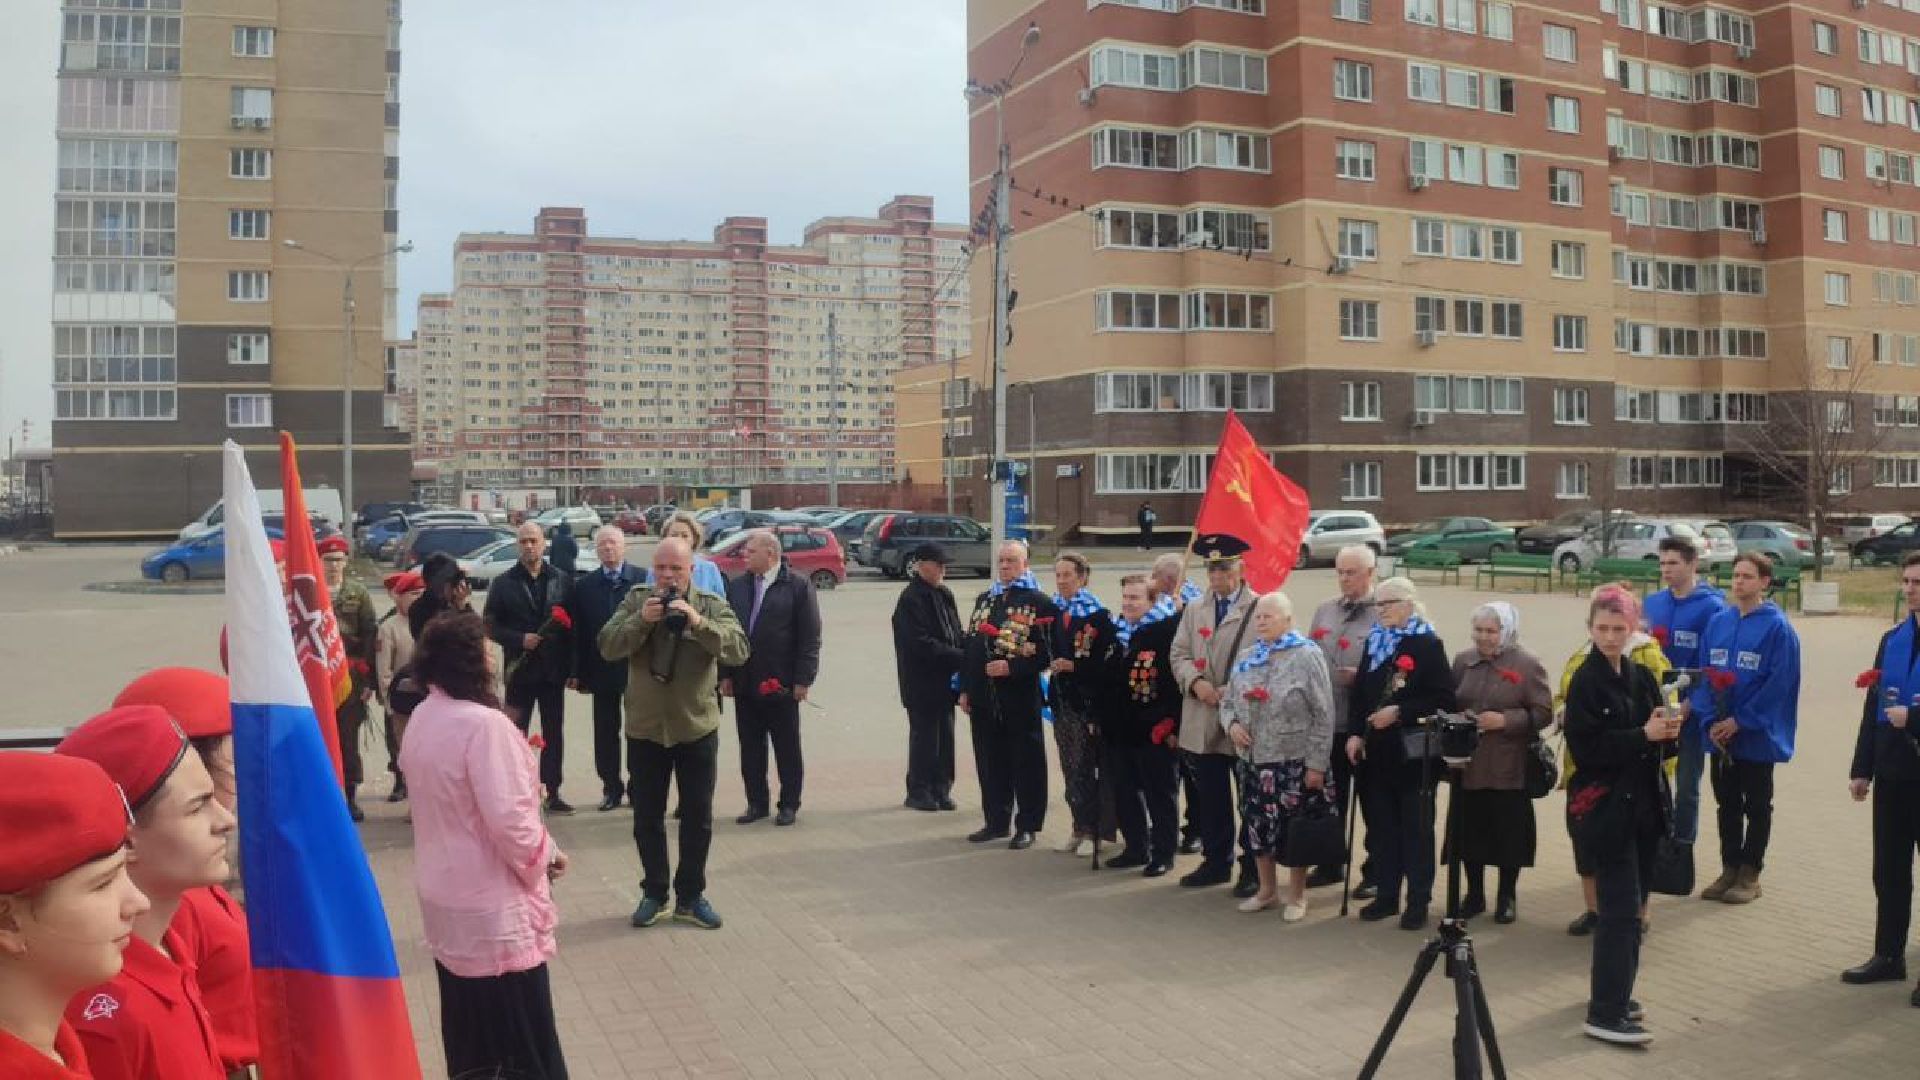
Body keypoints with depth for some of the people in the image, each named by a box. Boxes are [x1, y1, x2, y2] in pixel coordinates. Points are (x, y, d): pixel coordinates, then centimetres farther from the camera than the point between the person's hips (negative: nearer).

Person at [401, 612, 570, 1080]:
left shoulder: (422, 718, 2)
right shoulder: (483, 724, -25)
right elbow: (508, 821, -25)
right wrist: (545, 853, -7)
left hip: (444, 898, 8)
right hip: (492, 906, -8)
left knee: (469, 1038, 21)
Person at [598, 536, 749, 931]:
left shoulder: (712, 605, -5)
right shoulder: (636, 600, 0)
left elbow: (739, 650, -18)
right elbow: (608, 647, -10)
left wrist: (698, 622, -31)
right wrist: (641, 620, -25)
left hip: (697, 728, -1)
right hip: (644, 728, 1)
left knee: (698, 818, 8)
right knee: (647, 818, 11)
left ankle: (690, 896, 23)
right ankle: (654, 893, 27)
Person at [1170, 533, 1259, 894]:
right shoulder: (1193, 610, 12)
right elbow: (1180, 654, 10)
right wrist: (1196, 682, -9)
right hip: (1203, 724, 5)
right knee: (1210, 798, 12)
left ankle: (1253, 869, 16)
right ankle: (1216, 861, 25)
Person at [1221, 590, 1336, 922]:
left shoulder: (1307, 656, -9)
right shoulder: (1246, 657, 9)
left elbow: (1323, 715, -10)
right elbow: (1228, 700, 17)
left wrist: (1316, 764, -13)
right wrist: (1231, 724, -6)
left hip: (1293, 761, -5)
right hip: (1253, 759, 5)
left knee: (1293, 831, 4)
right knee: (1258, 827, 12)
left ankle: (1296, 896, 21)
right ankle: (1267, 890, 30)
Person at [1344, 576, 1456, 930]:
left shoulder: (1428, 645, -8)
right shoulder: (1374, 642, 11)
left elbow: (1442, 699, -14)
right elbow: (1358, 692, 12)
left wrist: (1399, 712, -19)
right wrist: (1355, 734, 1)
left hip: (1414, 753, -6)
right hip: (1376, 752, 6)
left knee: (1416, 827, 4)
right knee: (1381, 825, 11)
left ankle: (1418, 901, 13)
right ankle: (1386, 894, 22)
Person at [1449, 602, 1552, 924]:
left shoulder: (1528, 665, -5)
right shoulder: (1463, 661, 8)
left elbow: (1543, 713, -8)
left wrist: (1505, 720, -19)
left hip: (1508, 768, -4)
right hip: (1468, 764, 4)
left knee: (1508, 833, 5)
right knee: (1469, 830, 9)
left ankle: (1507, 897, 21)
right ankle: (1474, 894, 24)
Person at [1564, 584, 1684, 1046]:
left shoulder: (1642, 678, 9)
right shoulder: (1585, 681, -10)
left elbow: (1659, 744, 13)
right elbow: (1587, 747, -17)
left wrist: (1668, 731, -8)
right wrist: (1643, 736, -23)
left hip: (1641, 806, 7)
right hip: (1604, 808, -7)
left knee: (1631, 905, 14)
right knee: (1621, 908, -9)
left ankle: (1613, 992, 27)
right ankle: (1604, 1013, -6)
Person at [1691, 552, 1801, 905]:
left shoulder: (1777, 627, -11)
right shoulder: (1718, 623, 4)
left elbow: (1778, 683, -15)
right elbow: (1705, 674, 4)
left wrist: (1740, 722, -16)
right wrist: (1709, 721, -7)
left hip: (1758, 737, -5)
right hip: (1719, 735, 5)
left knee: (1757, 806, 9)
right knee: (1727, 803, 13)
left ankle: (1749, 875, 18)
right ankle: (1729, 869, 24)